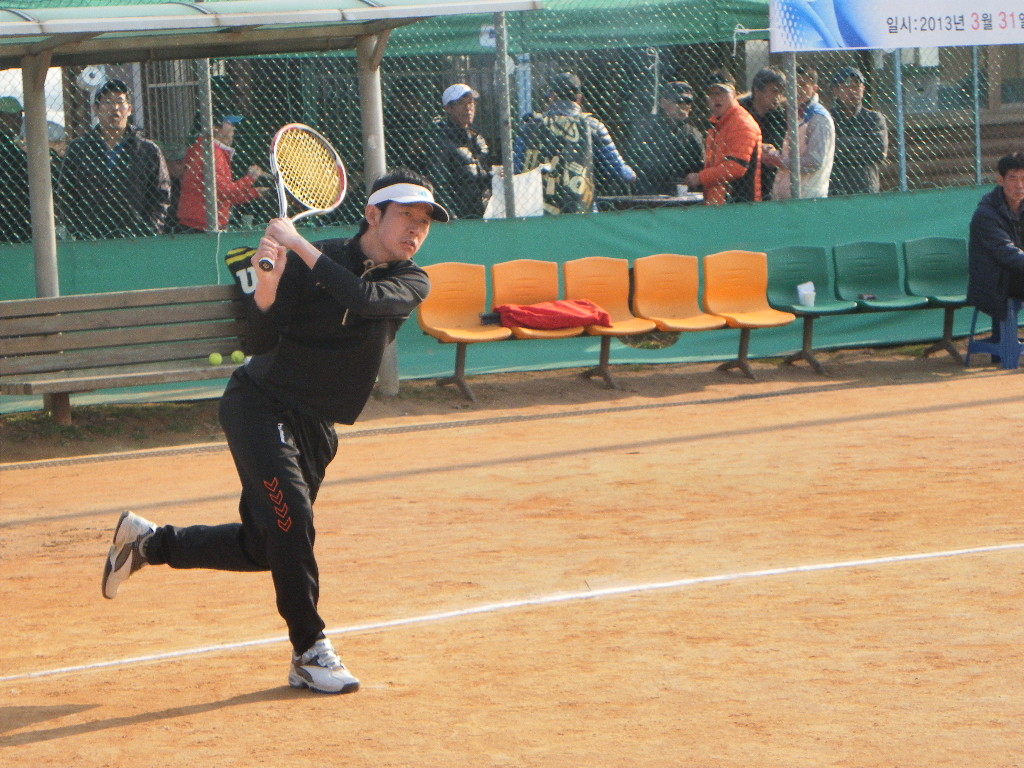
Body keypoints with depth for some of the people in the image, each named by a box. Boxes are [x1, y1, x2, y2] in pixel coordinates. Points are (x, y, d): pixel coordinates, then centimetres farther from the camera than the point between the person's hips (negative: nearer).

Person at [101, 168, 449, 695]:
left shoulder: (411, 283, -4)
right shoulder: (308, 264, -11)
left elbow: (363, 298, -26)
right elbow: (263, 342, -16)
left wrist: (300, 245, -28)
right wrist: (267, 283, -33)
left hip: (316, 427, 5)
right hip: (259, 404, -5)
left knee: (263, 547, 10)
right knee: (291, 519, -21)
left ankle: (148, 542, 30)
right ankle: (310, 654, -10)